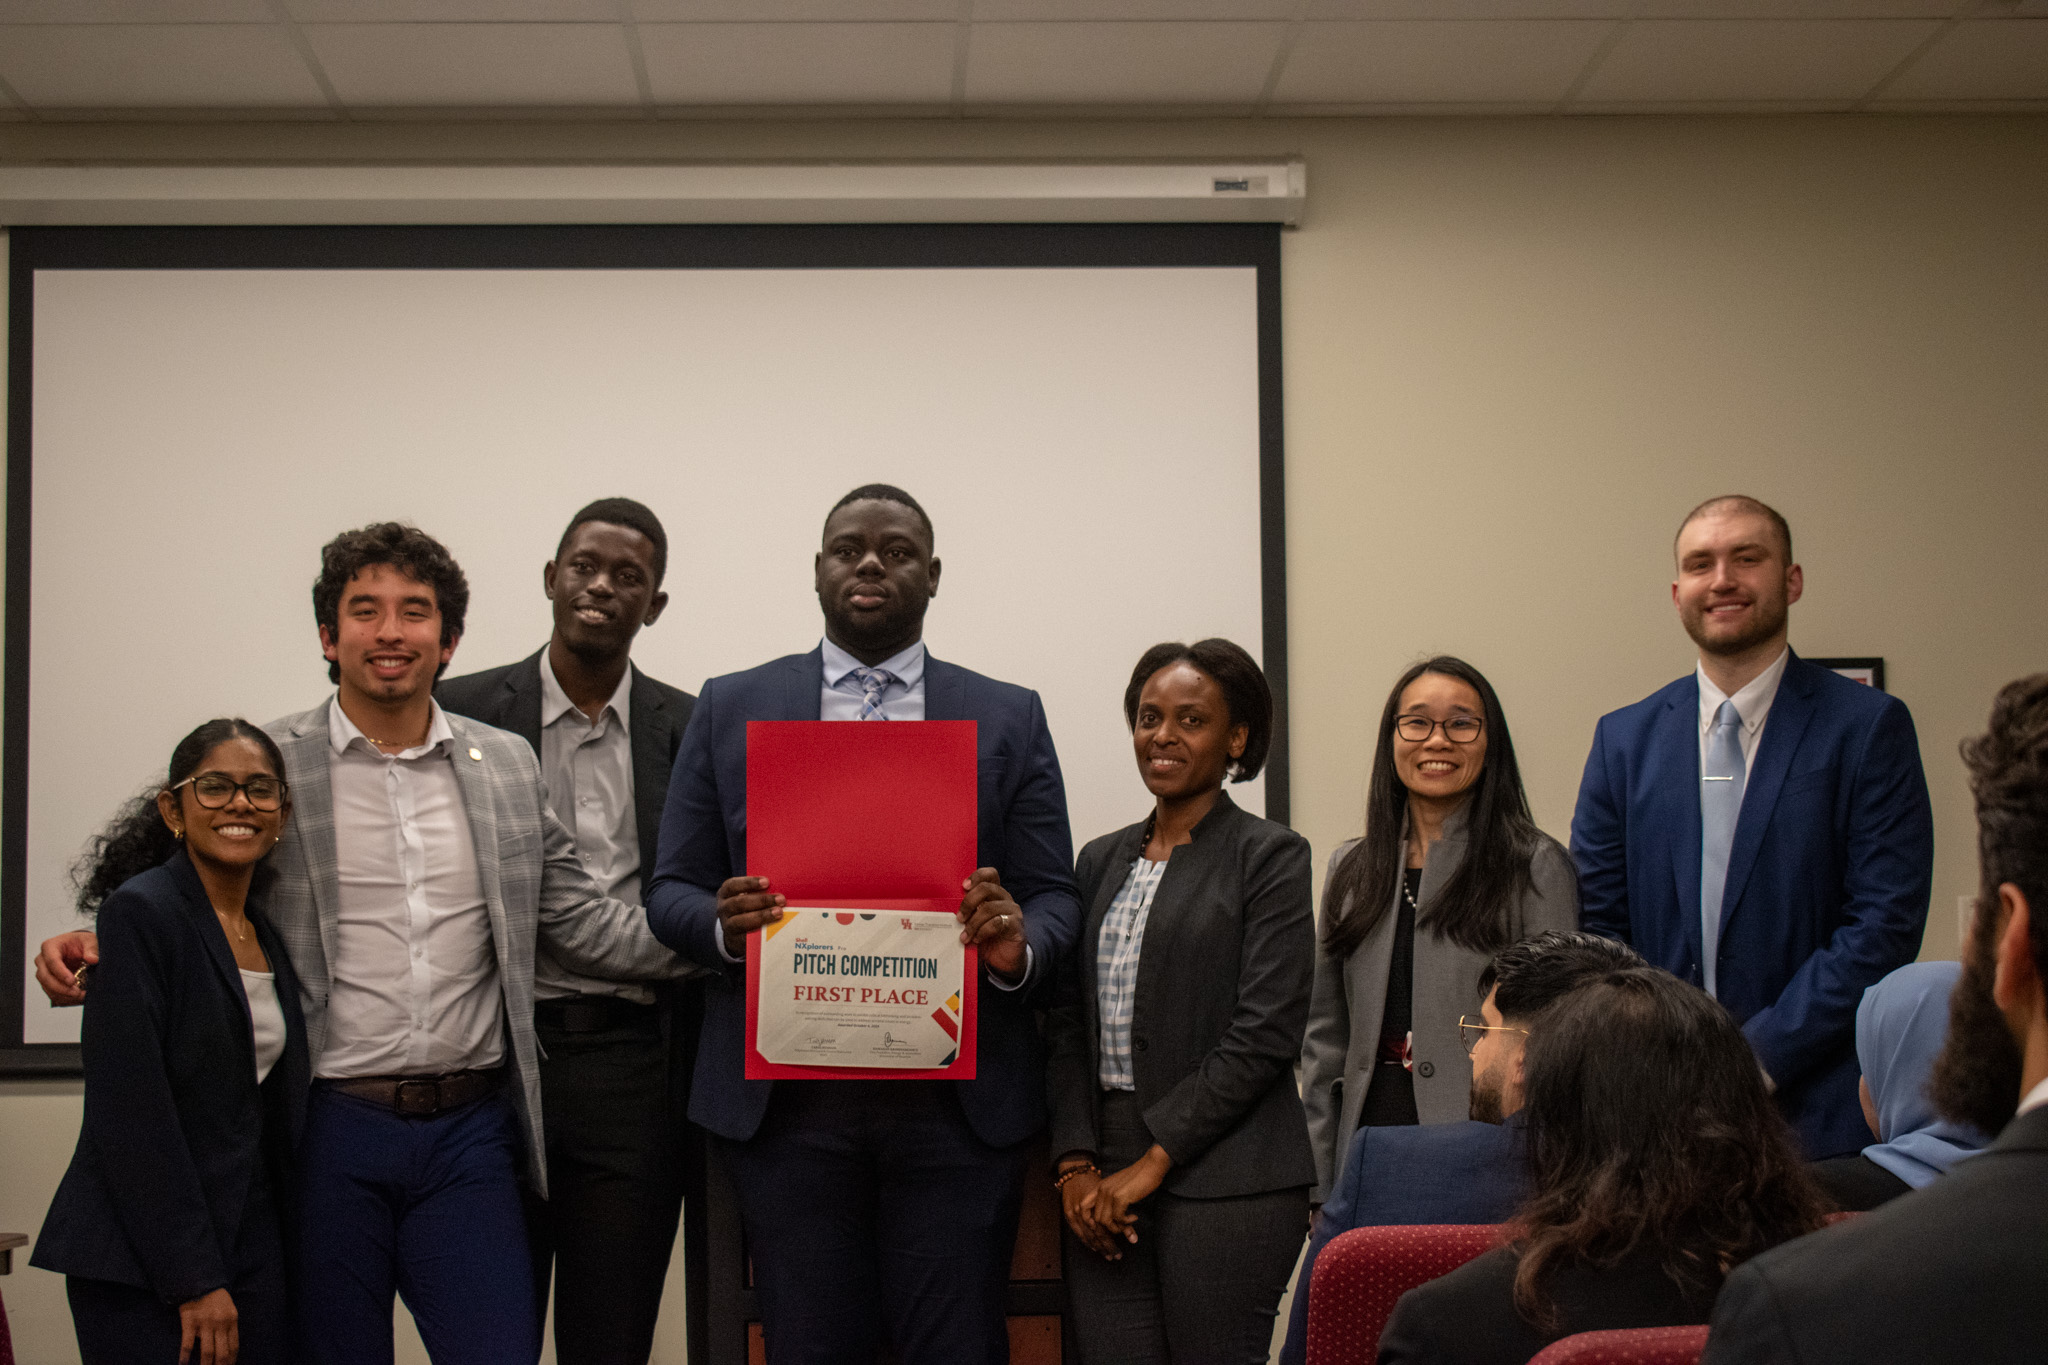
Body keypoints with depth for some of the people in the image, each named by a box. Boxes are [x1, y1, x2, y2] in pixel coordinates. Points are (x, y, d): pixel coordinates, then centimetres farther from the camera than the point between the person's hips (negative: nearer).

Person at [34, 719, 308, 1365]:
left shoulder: (270, 930, 11)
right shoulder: (139, 913, -10)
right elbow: (128, 1112, -15)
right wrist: (194, 1280, -16)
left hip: (256, 1240, 7)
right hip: (143, 1263, -6)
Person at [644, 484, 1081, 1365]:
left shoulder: (1010, 719, 11)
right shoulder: (730, 708, 11)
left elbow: (1055, 896, 8)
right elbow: (671, 892, 9)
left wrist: (1019, 946, -15)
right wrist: (723, 922, -14)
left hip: (958, 1098, 0)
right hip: (786, 1099, 0)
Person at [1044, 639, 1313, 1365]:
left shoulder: (1270, 856, -1)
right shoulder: (1101, 860, 16)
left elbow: (1263, 1034, -9)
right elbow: (1067, 1025, 13)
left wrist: (1152, 1162, -11)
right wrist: (1075, 1164, 0)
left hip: (1224, 1185, -5)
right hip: (1105, 1186, 5)